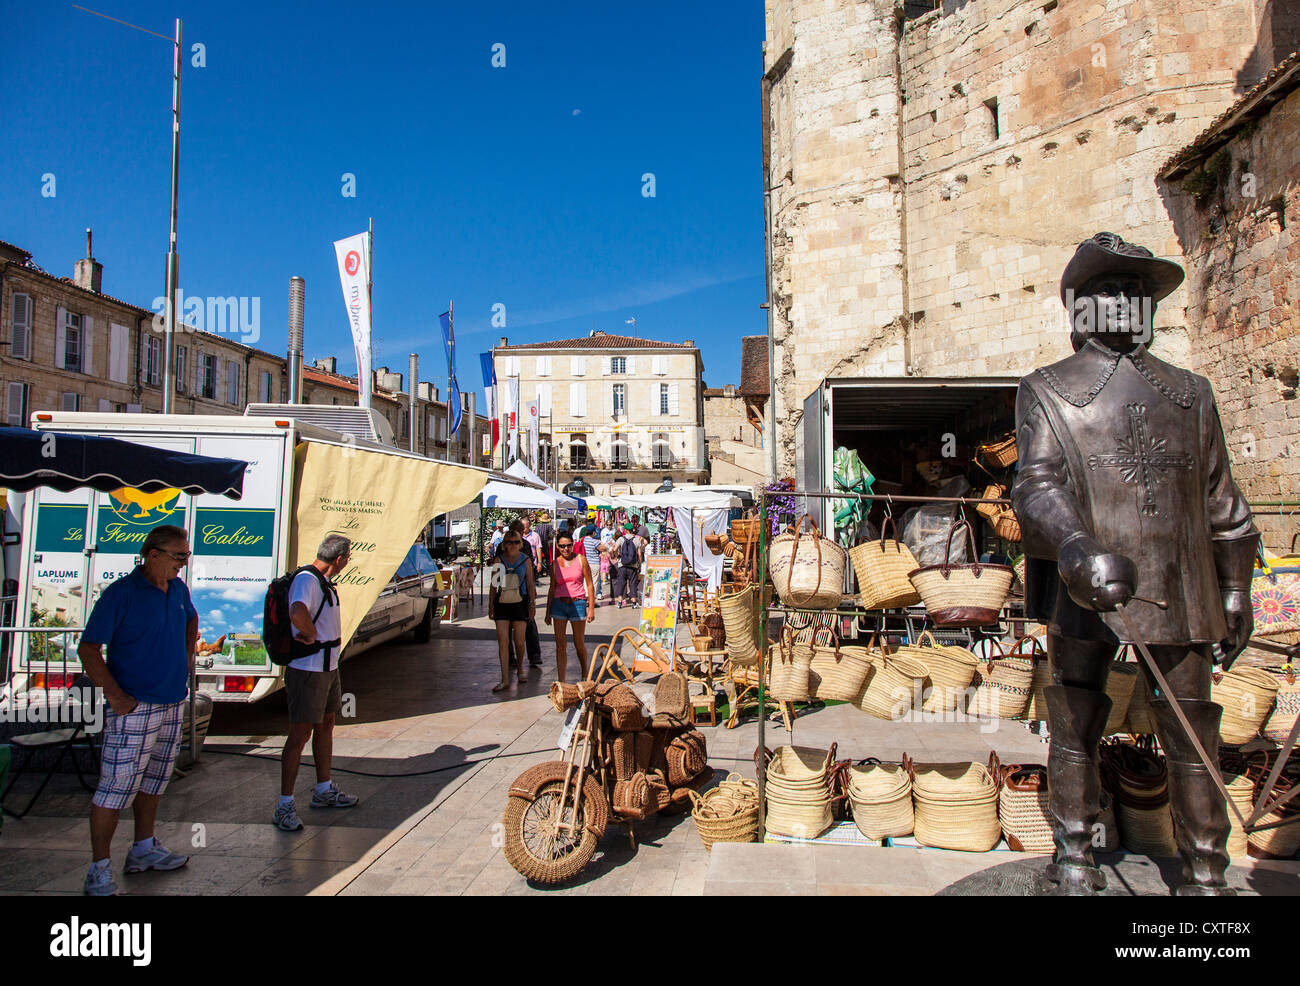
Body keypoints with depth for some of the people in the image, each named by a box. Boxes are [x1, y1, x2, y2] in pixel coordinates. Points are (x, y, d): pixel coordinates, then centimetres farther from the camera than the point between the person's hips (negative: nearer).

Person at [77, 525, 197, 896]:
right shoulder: (121, 593, -13)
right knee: (116, 786, -4)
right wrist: (115, 694, -19)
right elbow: (88, 649, -15)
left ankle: (145, 848, 30)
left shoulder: (178, 590, 8)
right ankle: (99, 869, 6)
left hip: (173, 702, 8)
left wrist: (188, 655, 19)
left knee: (155, 778, 17)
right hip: (135, 707, -8)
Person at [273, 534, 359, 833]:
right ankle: (285, 806, 2)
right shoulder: (306, 579, -20)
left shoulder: (325, 582, 12)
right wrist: (311, 634, -22)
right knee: (301, 733, -6)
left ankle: (324, 791, 31)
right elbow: (297, 614, -39)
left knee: (326, 726, 18)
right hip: (307, 670, -10)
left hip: (328, 667, 10)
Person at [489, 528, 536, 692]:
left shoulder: (525, 560, 2)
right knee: (503, 642, -5)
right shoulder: (499, 559, 4)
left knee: (519, 641, 2)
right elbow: (493, 584, 8)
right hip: (502, 604, 1)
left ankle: (520, 668, 31)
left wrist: (532, 605, 3)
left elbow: (530, 584, 6)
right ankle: (505, 680, -2)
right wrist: (490, 606, 6)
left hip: (520, 603, -1)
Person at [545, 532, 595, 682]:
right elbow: (552, 588, 12)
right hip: (559, 604, 2)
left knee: (579, 644, 8)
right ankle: (561, 680, 3)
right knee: (560, 644, -1)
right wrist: (548, 612, 11)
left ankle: (585, 674, 32)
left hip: (577, 603, -2)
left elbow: (589, 585, 0)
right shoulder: (555, 563, 6)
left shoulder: (581, 560, 0)